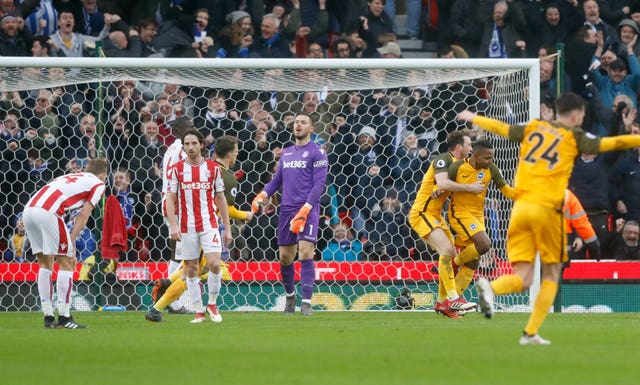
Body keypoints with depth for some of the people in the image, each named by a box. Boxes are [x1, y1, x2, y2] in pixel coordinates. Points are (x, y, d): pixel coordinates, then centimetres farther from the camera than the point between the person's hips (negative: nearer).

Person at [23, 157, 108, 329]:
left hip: (29, 208, 7)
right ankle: (64, 317, 0)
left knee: (45, 263, 16)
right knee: (66, 263, 3)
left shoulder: (71, 177, 33)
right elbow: (83, 215, 3)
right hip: (48, 212, -7)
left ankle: (48, 317, 16)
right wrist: (71, 243, 3)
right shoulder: (98, 184, 14)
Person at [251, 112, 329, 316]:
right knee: (285, 256, 9)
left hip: (308, 209, -6)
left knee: (305, 253, -17)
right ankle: (290, 295, 29)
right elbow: (277, 180, 20)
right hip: (286, 209, 6)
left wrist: (304, 211, -19)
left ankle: (306, 302, -17)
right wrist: (262, 196, 1)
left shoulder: (317, 153, -3)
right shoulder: (286, 152, 17)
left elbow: (318, 185, -10)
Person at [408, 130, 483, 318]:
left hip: (434, 215, 10)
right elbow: (442, 183, -31)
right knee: (447, 249, -23)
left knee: (451, 257, 7)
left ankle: (442, 302, 15)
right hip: (422, 213, -10)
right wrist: (469, 187, -25)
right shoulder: (443, 159, -14)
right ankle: (452, 298, -22)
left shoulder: (455, 163, 16)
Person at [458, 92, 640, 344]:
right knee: (551, 276, 12)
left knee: (522, 279, 3)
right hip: (547, 209, -4)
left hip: (521, 207, 4)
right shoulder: (574, 138, 3)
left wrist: (473, 118, 44)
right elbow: (609, 143, -6)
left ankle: (490, 287, -28)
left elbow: (501, 128, 28)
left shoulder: (533, 128, 15)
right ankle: (531, 333, 4)